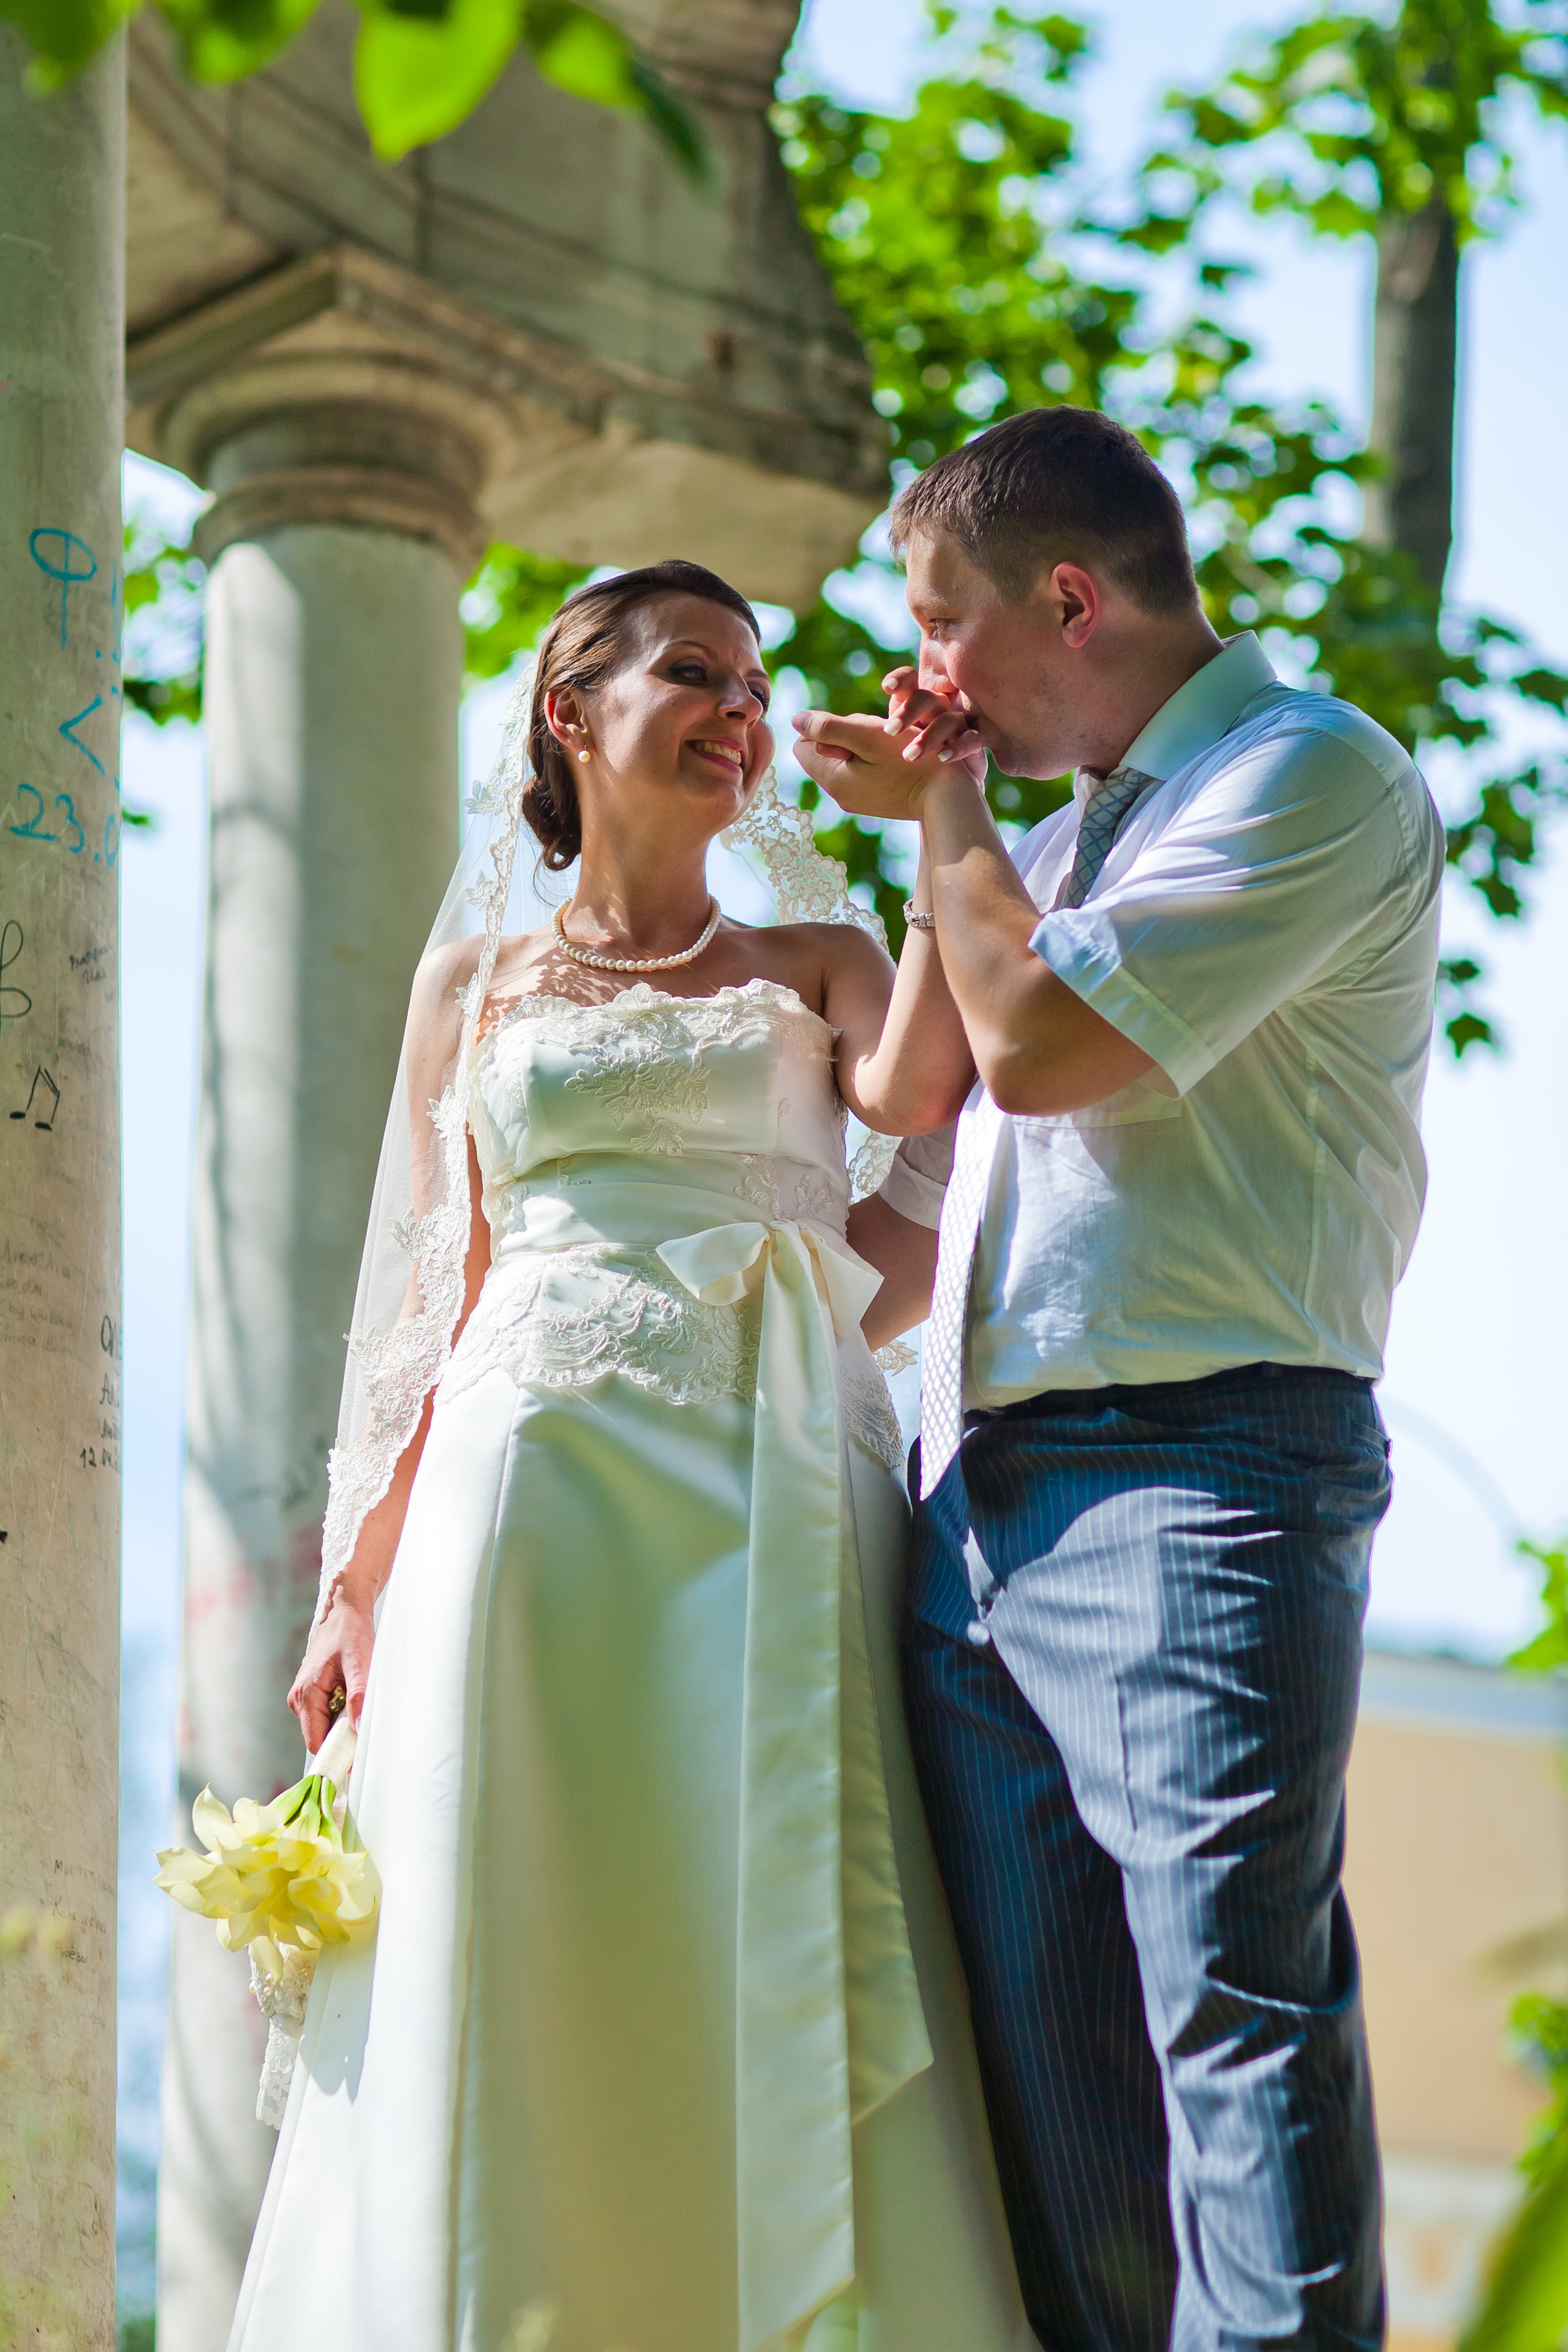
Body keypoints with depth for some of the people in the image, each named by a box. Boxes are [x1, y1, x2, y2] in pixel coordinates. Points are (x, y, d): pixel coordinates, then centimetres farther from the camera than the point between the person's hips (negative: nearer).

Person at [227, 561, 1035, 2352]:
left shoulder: (817, 966, 18)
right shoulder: (475, 983, 18)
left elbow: (922, 1083, -6)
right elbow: (433, 1301, 14)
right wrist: (354, 1585, 4)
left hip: (786, 1512, 0)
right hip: (547, 1486, 0)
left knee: (772, 1974, -7)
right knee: (540, 1976, -6)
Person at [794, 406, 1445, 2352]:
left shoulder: (1310, 775, -2)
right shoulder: (1056, 844, 26)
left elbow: (1038, 1041, -12)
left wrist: (940, 811, 1)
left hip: (1196, 1478, -8)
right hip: (979, 1505, 8)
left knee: (1236, 2018, -13)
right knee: (1043, 2058, 3)